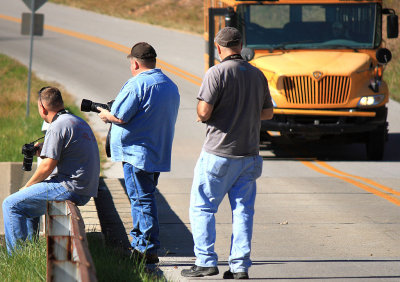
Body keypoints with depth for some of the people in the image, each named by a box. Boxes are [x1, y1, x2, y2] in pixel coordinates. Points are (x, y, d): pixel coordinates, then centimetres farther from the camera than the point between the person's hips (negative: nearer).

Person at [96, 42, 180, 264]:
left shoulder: (137, 84, -15)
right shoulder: (170, 85, 13)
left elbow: (120, 116, -17)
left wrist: (105, 115, 5)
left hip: (137, 152, -9)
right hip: (159, 153, 9)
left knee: (141, 200, -5)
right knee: (144, 198, 16)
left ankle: (148, 250, -4)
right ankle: (139, 243, 23)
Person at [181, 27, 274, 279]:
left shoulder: (217, 73, -12)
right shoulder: (257, 75, 8)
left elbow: (204, 112, -18)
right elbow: (268, 112, 16)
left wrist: (203, 116, 4)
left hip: (219, 154, -5)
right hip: (249, 154, 5)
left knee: (202, 207, 5)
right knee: (243, 210, 7)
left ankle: (206, 261, 1)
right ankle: (240, 266, 5)